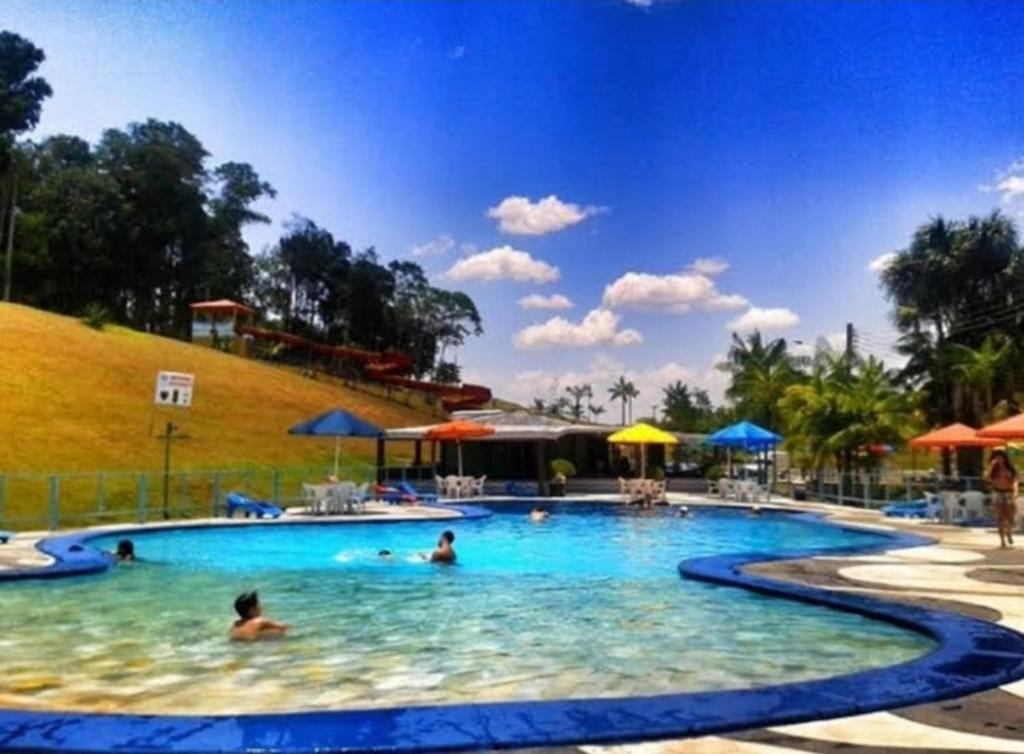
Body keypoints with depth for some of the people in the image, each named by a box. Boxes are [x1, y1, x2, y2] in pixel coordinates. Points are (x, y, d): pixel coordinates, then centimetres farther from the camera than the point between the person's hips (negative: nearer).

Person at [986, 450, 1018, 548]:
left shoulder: (1010, 468, 6)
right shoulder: (994, 469, 4)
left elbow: (1014, 481, 7)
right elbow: (987, 477, -13)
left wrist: (1015, 492, -4)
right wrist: (991, 466, -15)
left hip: (1009, 493, 1)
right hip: (998, 492, -1)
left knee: (1011, 516, 0)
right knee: (1000, 517, -3)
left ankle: (1009, 532, 31)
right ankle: (1002, 540, 0)